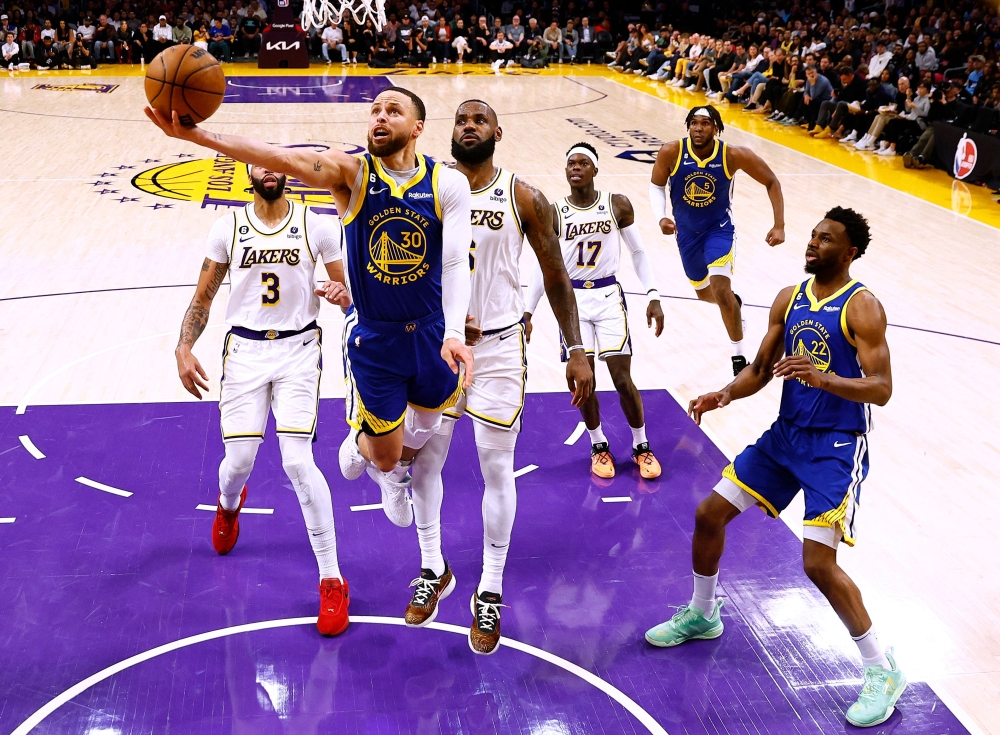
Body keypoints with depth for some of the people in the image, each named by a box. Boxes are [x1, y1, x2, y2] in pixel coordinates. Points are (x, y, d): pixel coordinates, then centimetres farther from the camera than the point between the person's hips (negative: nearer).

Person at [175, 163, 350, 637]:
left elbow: (346, 289, 5)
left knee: (298, 461, -14)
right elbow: (203, 299, 7)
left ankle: (332, 581, -4)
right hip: (245, 351, 2)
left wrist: (339, 293, -20)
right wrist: (184, 348, -8)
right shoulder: (228, 228, 1)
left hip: (298, 350, -2)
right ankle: (229, 504, 44)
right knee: (239, 461, 1)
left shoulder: (317, 226, -2)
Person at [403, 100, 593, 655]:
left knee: (496, 467, 2)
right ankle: (433, 571, 30)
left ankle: (491, 592, 17)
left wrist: (575, 351, -4)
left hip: (500, 348, -2)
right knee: (424, 459, 8)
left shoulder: (523, 199, -5)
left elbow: (555, 276, 0)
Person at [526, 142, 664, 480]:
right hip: (573, 299, 1)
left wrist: (653, 296, -4)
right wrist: (527, 313, 3)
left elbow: (638, 252, 4)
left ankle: (641, 446, 17)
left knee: (623, 379, -3)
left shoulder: (618, 205, -3)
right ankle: (599, 446, 23)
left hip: (609, 296, -1)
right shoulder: (554, 214, -3)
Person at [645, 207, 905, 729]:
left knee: (818, 562, -16)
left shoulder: (862, 307, -14)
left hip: (837, 446, -7)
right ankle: (702, 615, 33)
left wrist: (822, 377, -37)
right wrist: (725, 394, -9)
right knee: (709, 514, 9)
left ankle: (883, 672, 1)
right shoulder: (789, 299, 5)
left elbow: (881, 389, -21)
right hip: (786, 433, 7)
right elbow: (760, 370, 10)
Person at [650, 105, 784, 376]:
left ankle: (739, 356, -7)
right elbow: (656, 185, -3)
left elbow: (772, 182, -9)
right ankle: (733, 304, 57)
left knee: (720, 289, -23)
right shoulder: (671, 152, -21)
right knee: (704, 293, 20)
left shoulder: (733, 155, -23)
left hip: (719, 228, -3)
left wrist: (779, 225, -14)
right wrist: (661, 217, -22)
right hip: (686, 231, 3)